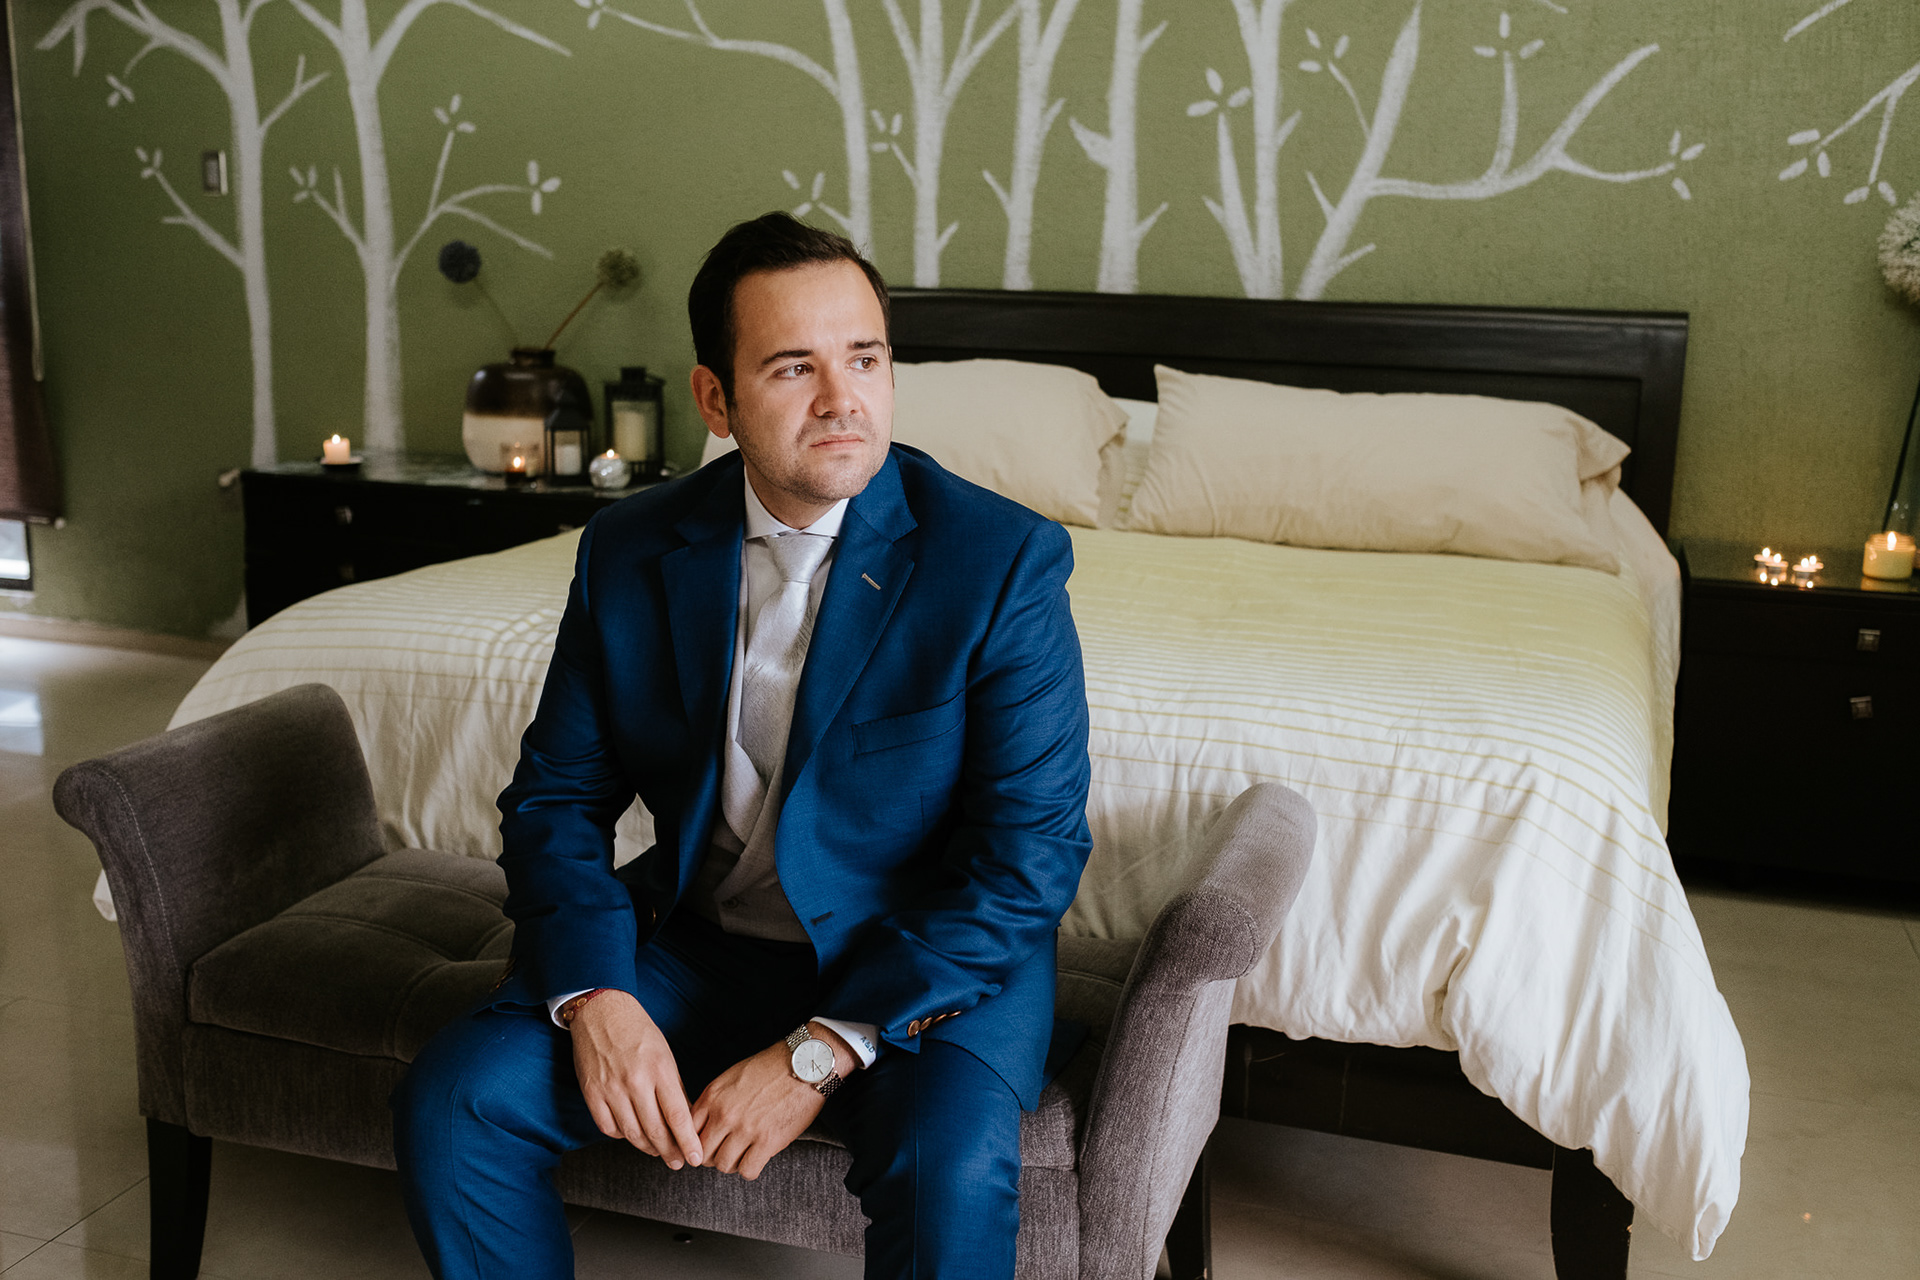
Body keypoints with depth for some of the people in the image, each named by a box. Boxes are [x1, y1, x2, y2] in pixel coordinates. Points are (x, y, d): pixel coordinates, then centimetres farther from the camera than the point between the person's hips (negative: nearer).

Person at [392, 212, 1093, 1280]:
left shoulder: (1005, 560, -14)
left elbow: (1033, 853, -17)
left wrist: (821, 1050, -22)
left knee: (949, 1169, -32)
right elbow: (557, 796, 3)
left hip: (931, 962, -3)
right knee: (453, 1102, -14)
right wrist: (595, 998, -16)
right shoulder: (628, 552, -1)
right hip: (695, 944, 4)